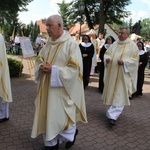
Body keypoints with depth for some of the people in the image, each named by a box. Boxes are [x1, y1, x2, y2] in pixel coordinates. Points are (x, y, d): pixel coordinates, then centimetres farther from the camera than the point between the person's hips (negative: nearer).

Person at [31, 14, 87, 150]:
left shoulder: (71, 44, -13)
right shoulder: (48, 43, 8)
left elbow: (74, 68, -17)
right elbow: (39, 59, 16)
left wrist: (54, 69, -22)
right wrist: (41, 67, -8)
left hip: (62, 88, -7)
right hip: (47, 87, 7)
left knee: (61, 115, 4)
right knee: (47, 114, 12)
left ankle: (72, 133, 35)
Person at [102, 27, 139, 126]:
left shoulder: (132, 45, -2)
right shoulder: (115, 44, 11)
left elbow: (135, 59, -7)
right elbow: (107, 53, 15)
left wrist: (124, 62, -22)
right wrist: (107, 58, -9)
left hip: (124, 74, -5)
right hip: (112, 73, 6)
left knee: (120, 94, -9)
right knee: (111, 92, 12)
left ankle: (113, 116, -9)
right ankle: (115, 111, 32)